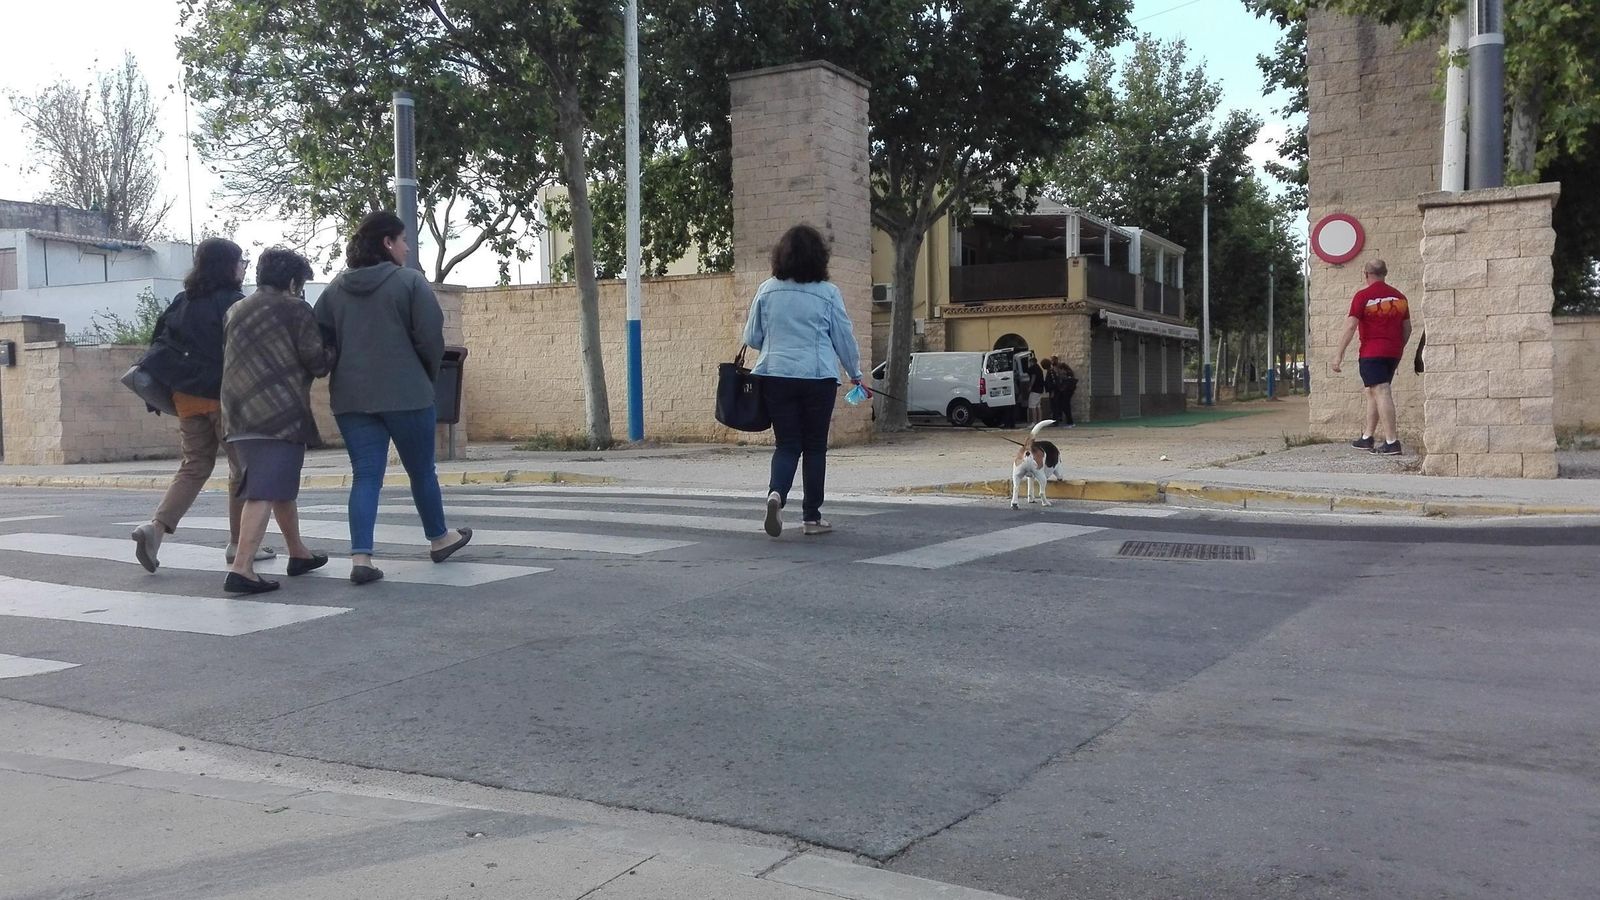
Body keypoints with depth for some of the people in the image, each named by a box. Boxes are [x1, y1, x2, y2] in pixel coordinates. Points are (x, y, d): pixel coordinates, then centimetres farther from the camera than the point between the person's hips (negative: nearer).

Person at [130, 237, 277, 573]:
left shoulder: (183, 300, 11)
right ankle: (239, 543, 10)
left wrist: (164, 382, 12)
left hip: (186, 394, 6)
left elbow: (161, 341, 10)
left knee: (195, 466, 13)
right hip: (224, 395, -6)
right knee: (243, 467, 6)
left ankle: (157, 525, -6)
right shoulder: (233, 303, -9)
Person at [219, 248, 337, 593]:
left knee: (279, 487, 21)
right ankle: (242, 569, -20)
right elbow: (318, 362, -7)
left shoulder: (235, 311, 19)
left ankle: (298, 553, 33)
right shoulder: (294, 308, -3)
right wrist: (330, 352, 13)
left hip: (239, 414, 8)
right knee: (266, 492, -11)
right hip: (279, 413, -8)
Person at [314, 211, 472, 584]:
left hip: (350, 397, 4)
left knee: (365, 475, 4)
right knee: (421, 471, 13)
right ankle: (438, 539, 31)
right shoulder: (410, 281, -6)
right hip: (406, 394, -4)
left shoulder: (334, 288, 7)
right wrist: (428, 376, 7)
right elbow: (430, 338, -10)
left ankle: (361, 556, -8)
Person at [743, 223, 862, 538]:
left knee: (787, 444, 8)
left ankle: (776, 492, -19)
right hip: (818, 377, -2)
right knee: (815, 446, 9)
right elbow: (845, 338, 3)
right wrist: (856, 374, 18)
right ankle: (811, 517, 12)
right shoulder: (828, 293, -4)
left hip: (775, 375, 2)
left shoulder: (767, 291, 2)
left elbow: (751, 337, 9)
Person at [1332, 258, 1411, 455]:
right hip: (1393, 353, 7)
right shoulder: (1399, 297, 11)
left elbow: (1350, 326, -12)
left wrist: (1339, 354, -10)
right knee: (1373, 393, 17)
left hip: (1372, 352, -6)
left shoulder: (1363, 296, -7)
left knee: (1381, 393, -10)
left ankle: (1391, 442, -16)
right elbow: (1407, 328, 15)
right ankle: (1367, 438, 22)